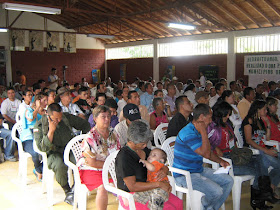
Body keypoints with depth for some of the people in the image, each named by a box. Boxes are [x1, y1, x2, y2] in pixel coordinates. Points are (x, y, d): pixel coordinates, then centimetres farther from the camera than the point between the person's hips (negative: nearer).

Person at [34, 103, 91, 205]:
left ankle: (75, 189, -7)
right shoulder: (39, 125, -7)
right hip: (53, 153, -2)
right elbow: (42, 148, -15)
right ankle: (68, 192, -11)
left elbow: (85, 124, 13)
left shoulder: (67, 117, 0)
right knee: (60, 165, -36)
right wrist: (51, 131, -23)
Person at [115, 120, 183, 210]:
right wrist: (159, 184, -27)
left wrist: (165, 170, -12)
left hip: (148, 189, 8)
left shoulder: (143, 149, 5)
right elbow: (132, 186, -25)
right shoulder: (124, 157, -20)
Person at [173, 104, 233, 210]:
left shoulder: (197, 131, 10)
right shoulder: (188, 133, -24)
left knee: (228, 181, 7)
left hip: (199, 170, 10)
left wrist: (220, 161, 8)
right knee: (217, 191, -25)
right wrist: (204, 131, -25)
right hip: (185, 176, -10)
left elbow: (207, 152, 22)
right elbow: (205, 153, -28)